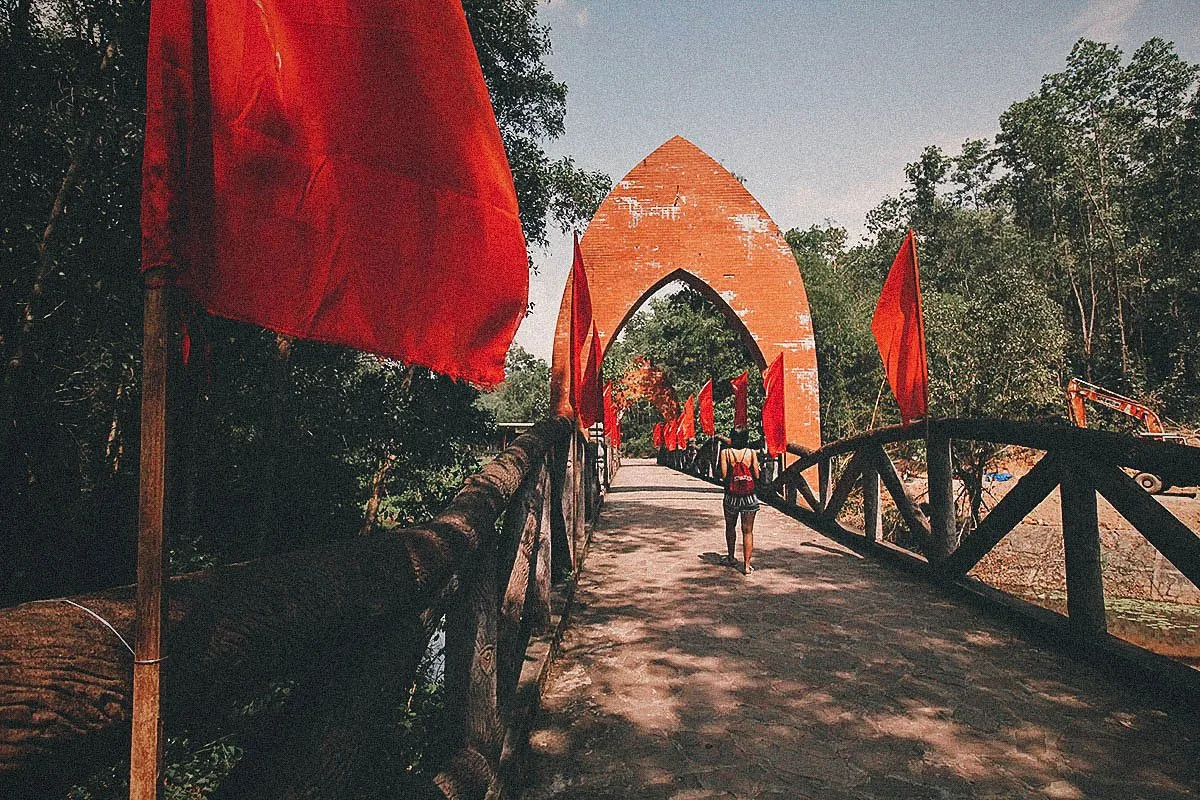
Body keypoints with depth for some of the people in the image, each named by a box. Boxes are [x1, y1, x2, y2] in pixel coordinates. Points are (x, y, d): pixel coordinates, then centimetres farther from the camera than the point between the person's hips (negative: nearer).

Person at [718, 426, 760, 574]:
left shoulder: (725, 452, -5)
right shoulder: (752, 453, -3)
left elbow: (723, 475, -10)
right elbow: (757, 475, -5)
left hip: (731, 496, 0)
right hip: (750, 496, 0)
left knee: (730, 527, 21)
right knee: (748, 531, 3)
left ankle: (731, 558, 33)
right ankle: (747, 565, 1)